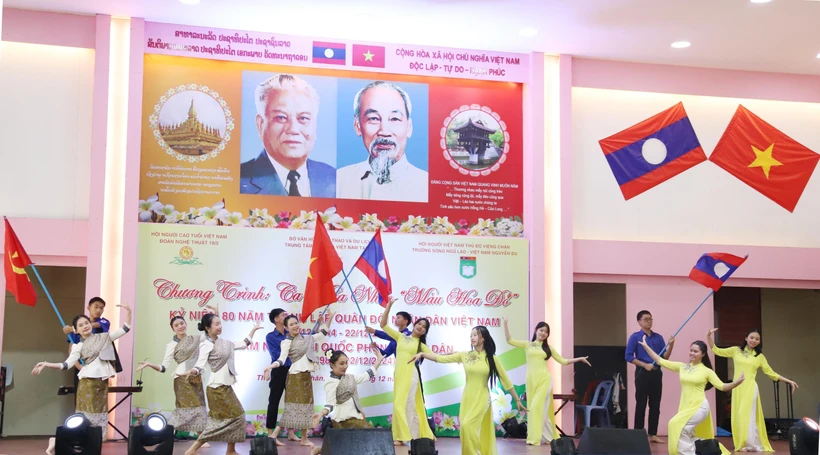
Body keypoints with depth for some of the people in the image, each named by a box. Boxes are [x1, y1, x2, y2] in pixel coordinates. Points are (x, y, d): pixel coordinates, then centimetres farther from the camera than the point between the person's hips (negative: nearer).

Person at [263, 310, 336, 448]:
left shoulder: (307, 338, 11)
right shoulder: (287, 342, -7)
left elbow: (323, 333, 24)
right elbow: (282, 359, -18)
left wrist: (329, 319, 14)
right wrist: (270, 367, -36)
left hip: (306, 376, 7)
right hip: (296, 376, -7)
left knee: (305, 405, 8)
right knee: (294, 406, -10)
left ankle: (304, 438, 14)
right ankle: (273, 434, -6)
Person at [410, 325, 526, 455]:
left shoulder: (491, 358, -3)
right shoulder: (464, 356, 3)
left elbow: (505, 380, 2)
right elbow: (441, 358, -1)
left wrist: (517, 400, 4)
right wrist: (422, 354, -14)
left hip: (482, 398, -3)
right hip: (467, 397, 4)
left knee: (467, 425, -21)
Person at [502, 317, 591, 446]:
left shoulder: (548, 347, 10)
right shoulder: (528, 345, 10)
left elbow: (563, 361, 15)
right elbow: (509, 340, 8)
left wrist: (579, 359, 8)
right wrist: (505, 324, 1)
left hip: (544, 379, -2)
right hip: (531, 379, 2)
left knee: (537, 407, -12)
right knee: (535, 408, 3)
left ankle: (535, 438, -12)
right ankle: (547, 437, 12)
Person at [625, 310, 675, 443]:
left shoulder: (658, 337, 11)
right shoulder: (635, 337, -1)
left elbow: (664, 357, 8)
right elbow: (629, 357, -7)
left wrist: (670, 345, -9)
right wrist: (645, 365, -15)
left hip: (657, 373, 4)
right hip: (642, 373, -4)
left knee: (655, 405, 7)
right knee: (641, 405, -2)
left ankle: (653, 434, 14)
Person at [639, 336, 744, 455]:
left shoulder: (707, 371, -2)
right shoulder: (682, 366, 7)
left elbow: (722, 386, -2)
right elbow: (660, 361, 7)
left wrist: (736, 383, -20)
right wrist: (646, 346, 3)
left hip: (699, 407, -6)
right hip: (686, 407, 6)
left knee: (678, 426, -23)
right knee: (693, 438, 12)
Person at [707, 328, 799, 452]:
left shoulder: (760, 357, 8)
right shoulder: (736, 351, 10)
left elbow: (771, 373, 12)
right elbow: (717, 351, 11)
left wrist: (789, 381, 7)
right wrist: (709, 337, -1)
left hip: (750, 388, -2)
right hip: (737, 388, 2)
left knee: (747, 416, -8)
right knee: (738, 416, 1)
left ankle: (752, 444, -4)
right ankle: (742, 444, 6)